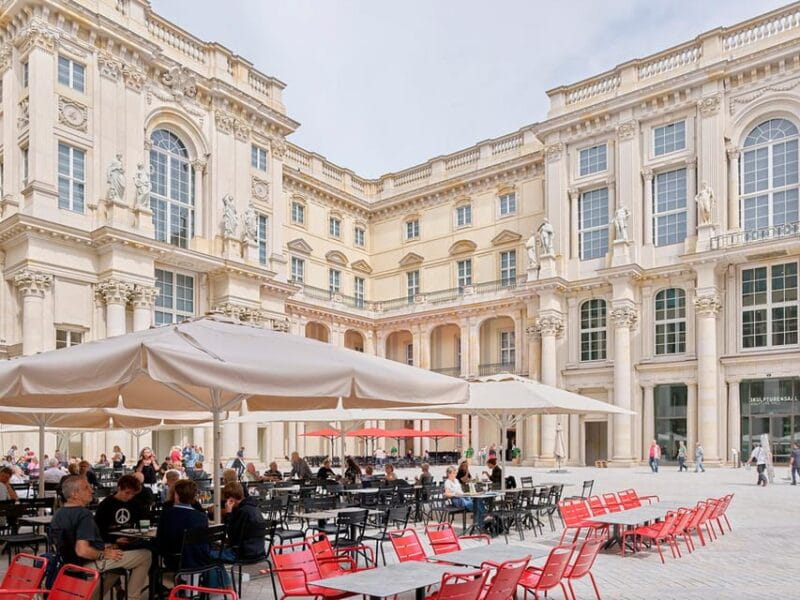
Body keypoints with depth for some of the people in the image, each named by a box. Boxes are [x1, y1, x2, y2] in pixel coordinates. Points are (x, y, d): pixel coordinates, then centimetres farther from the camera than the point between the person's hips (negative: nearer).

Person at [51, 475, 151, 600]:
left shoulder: (58, 513, 4)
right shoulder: (84, 515, -26)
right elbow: (82, 551, -35)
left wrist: (103, 546, 15)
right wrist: (104, 554, -18)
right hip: (89, 563, -10)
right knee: (145, 555, -5)